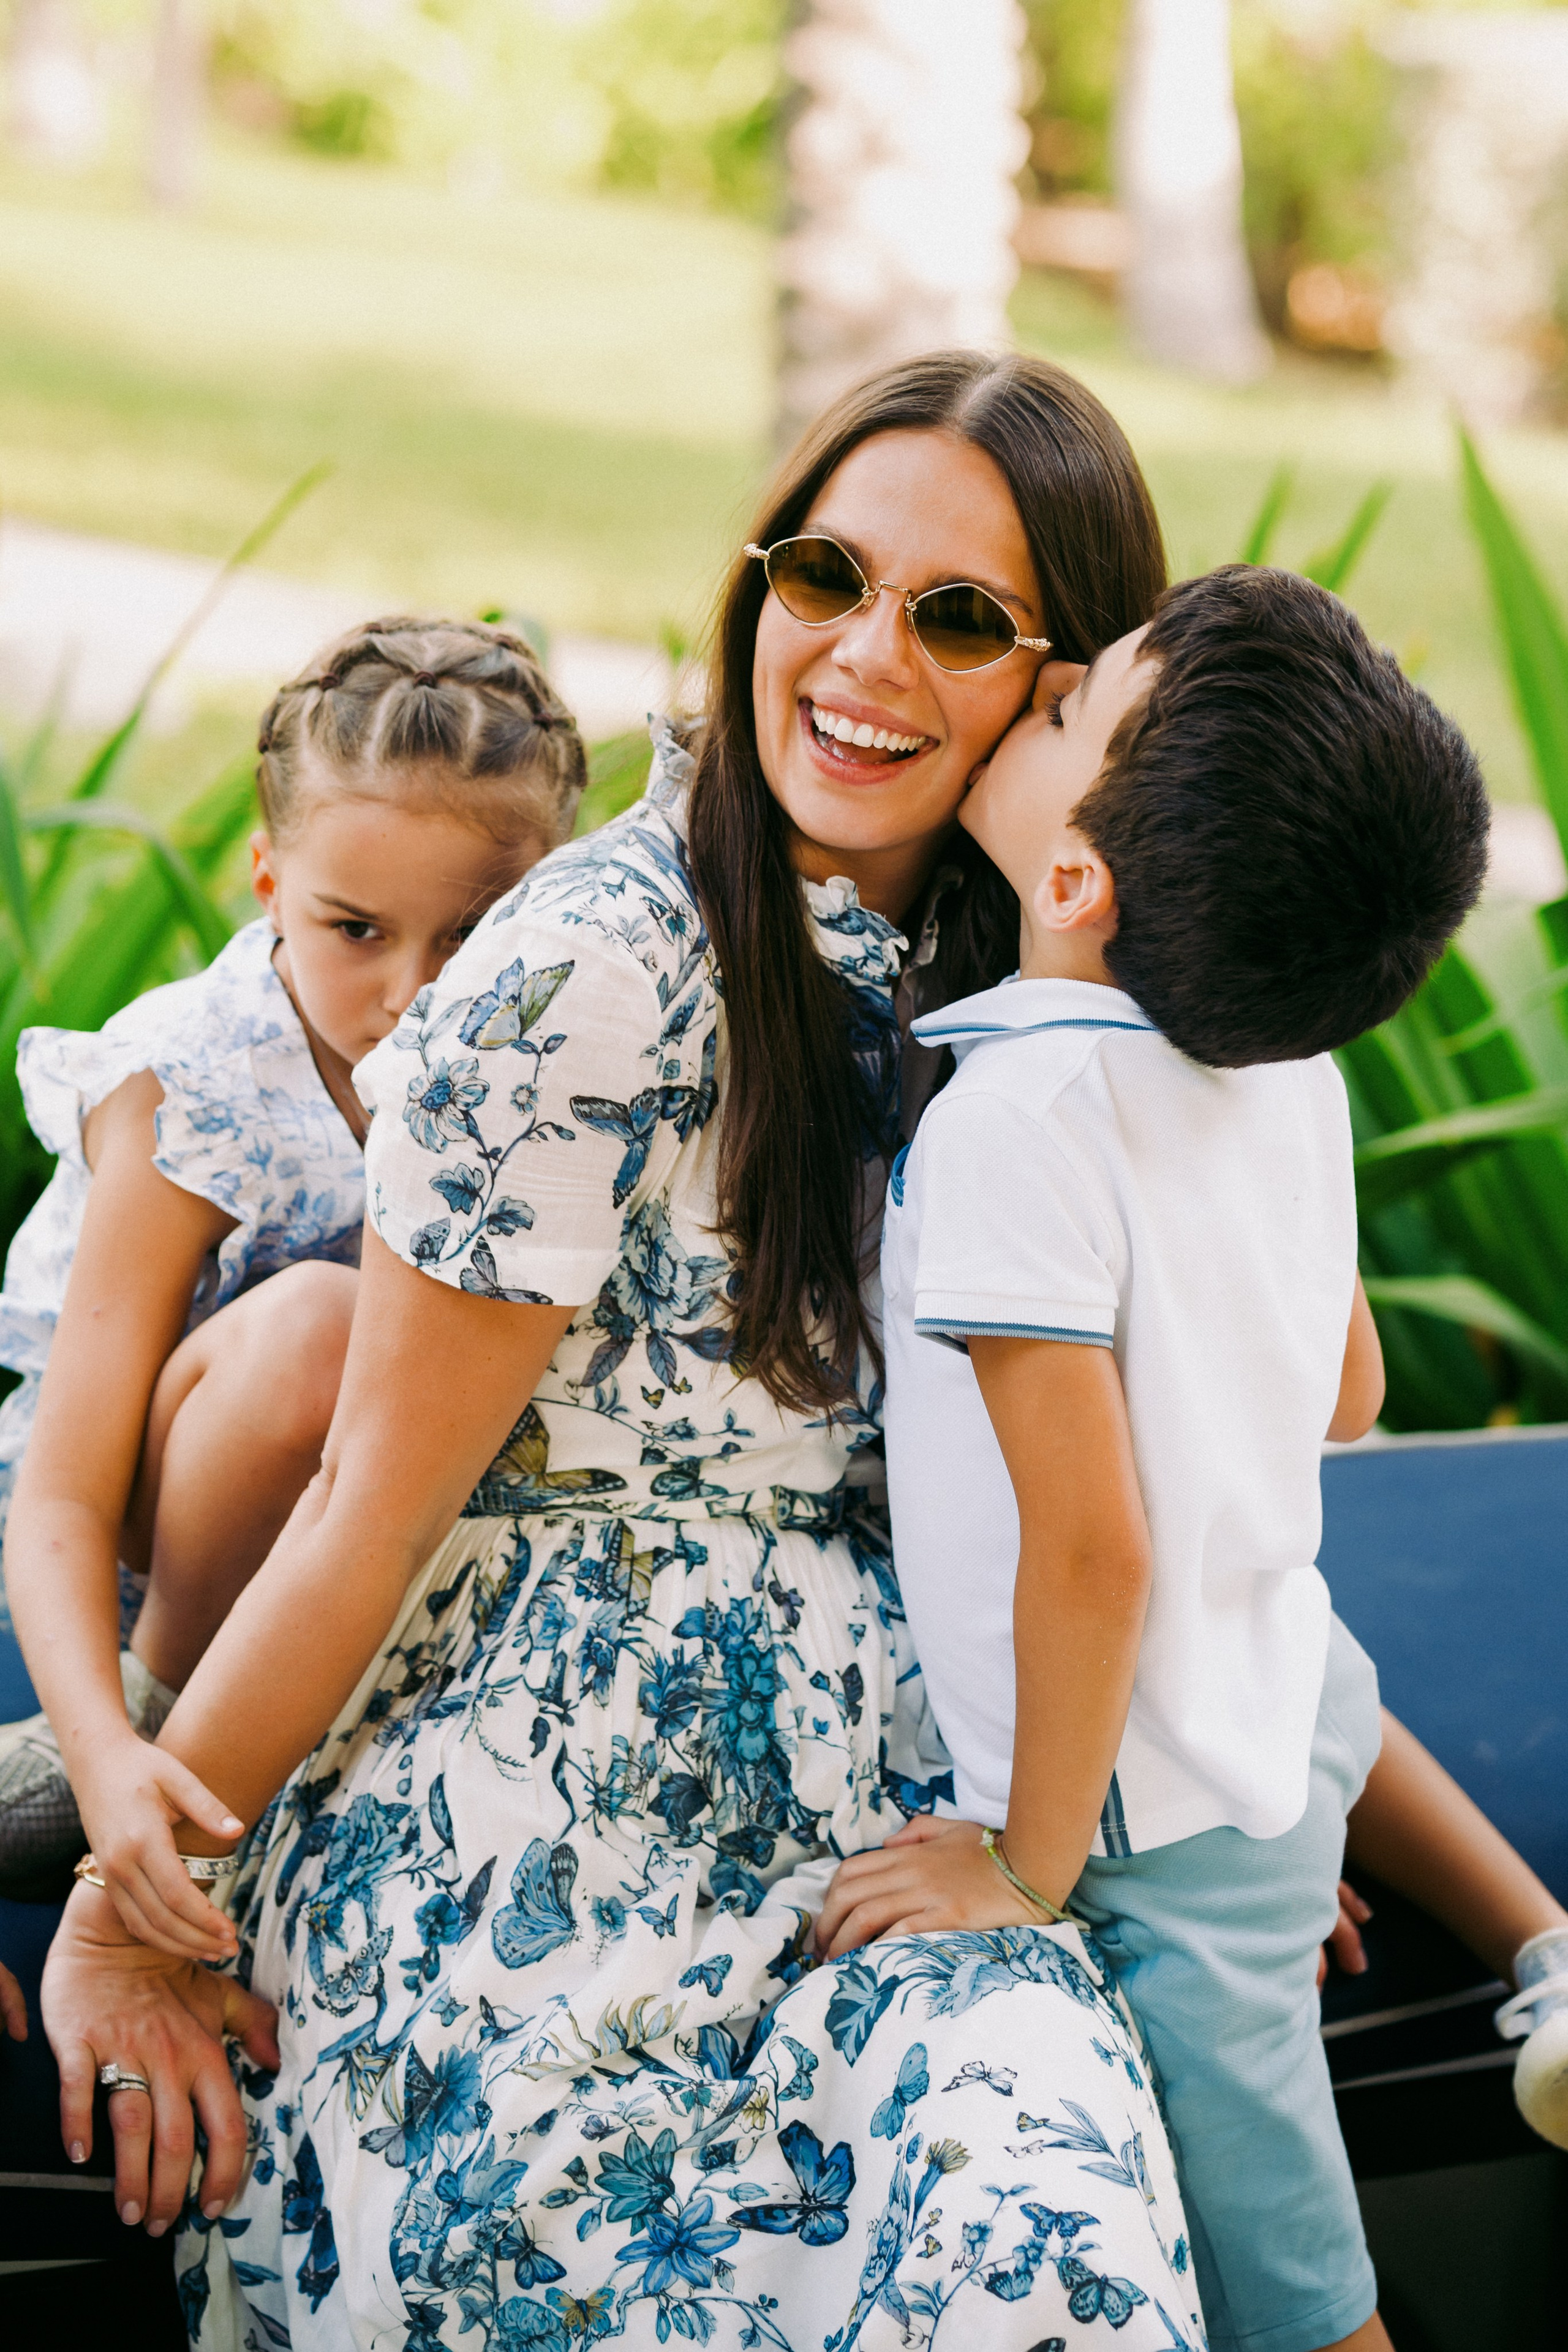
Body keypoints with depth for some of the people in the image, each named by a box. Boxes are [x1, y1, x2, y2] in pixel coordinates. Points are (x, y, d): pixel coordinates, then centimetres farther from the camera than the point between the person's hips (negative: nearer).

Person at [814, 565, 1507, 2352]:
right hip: (1295, 1716, 8)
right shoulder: (1290, 1067, -4)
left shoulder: (1024, 1113, -26)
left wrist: (1031, 1866, -13)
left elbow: (1091, 1550, -25)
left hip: (1165, 1828, -8)